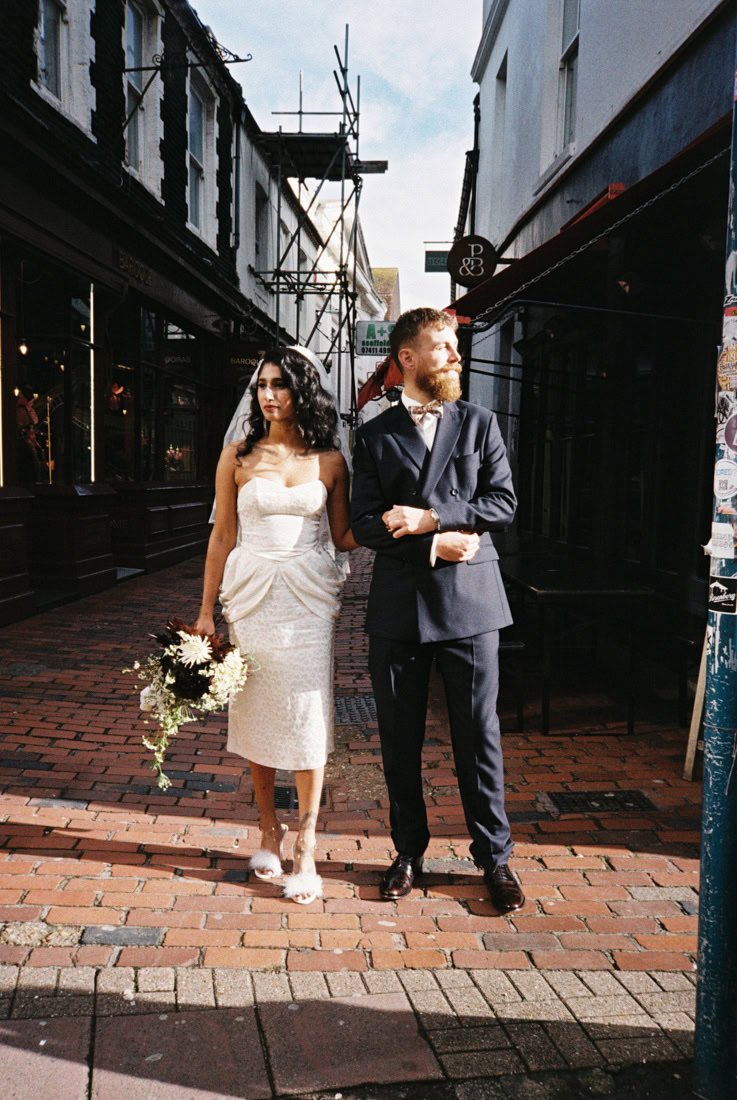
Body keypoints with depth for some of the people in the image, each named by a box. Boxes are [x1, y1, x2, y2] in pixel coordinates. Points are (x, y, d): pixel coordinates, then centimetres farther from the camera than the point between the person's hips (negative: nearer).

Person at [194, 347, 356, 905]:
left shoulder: (329, 460, 4)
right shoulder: (238, 456, 4)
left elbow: (344, 536, 7)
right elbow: (222, 536, 6)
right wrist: (207, 610, 5)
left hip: (308, 597, -1)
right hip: (251, 594, 1)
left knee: (307, 714, -2)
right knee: (254, 712, 7)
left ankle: (306, 847, 7)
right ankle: (270, 829, 26)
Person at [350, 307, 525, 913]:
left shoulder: (480, 422, 8)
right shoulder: (375, 436, 7)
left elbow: (503, 502, -2)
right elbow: (365, 524, -1)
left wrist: (429, 516, -13)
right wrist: (435, 544, -13)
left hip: (469, 599, 0)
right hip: (399, 606, 1)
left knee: (479, 733, 4)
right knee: (400, 737, 9)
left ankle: (495, 856, 20)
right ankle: (408, 851, 26)